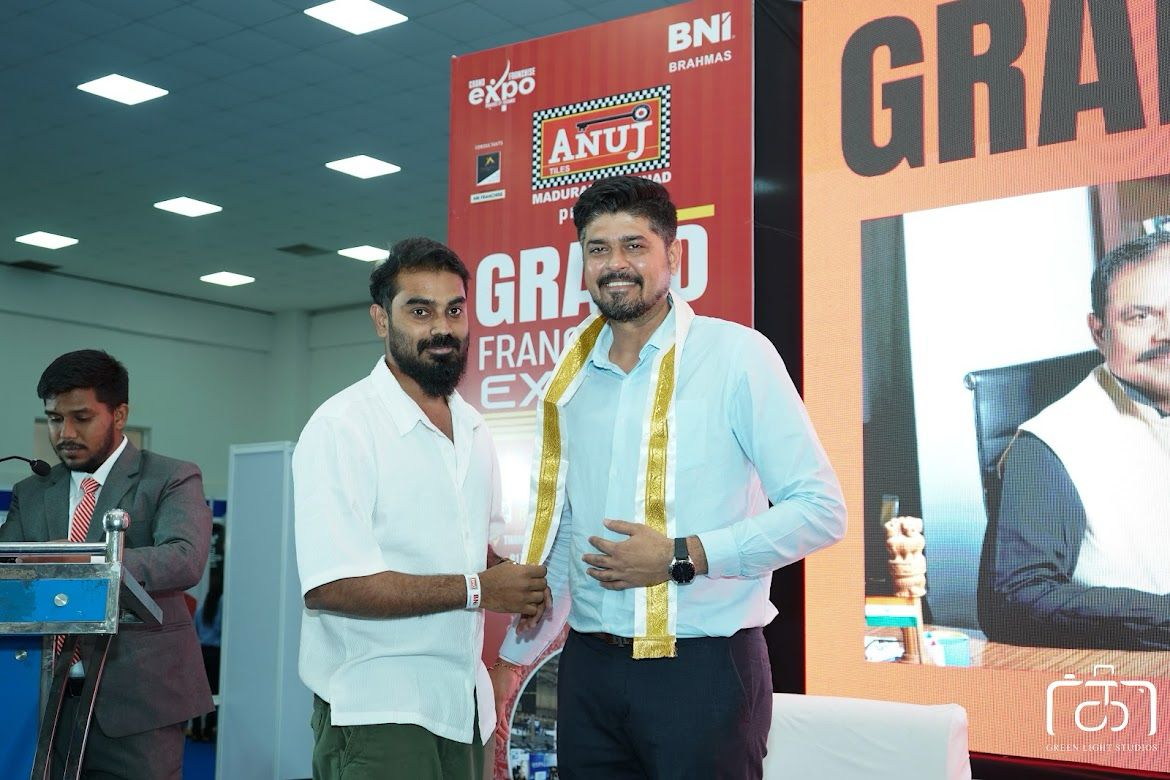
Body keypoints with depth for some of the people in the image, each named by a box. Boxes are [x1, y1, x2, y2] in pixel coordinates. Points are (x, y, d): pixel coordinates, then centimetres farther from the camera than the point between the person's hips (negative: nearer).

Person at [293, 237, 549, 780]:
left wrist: (515, 580, -1)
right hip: (376, 709, -7)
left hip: (461, 702, 7)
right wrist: (477, 589, -19)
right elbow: (329, 586, -22)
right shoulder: (341, 427, -14)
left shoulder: (474, 430, 10)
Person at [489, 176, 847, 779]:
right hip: (588, 668, 5)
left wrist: (682, 557, -16)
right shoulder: (569, 379, 9)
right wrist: (515, 655, 18)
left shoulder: (737, 355, -6)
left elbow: (820, 509, -9)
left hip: (705, 668, -4)